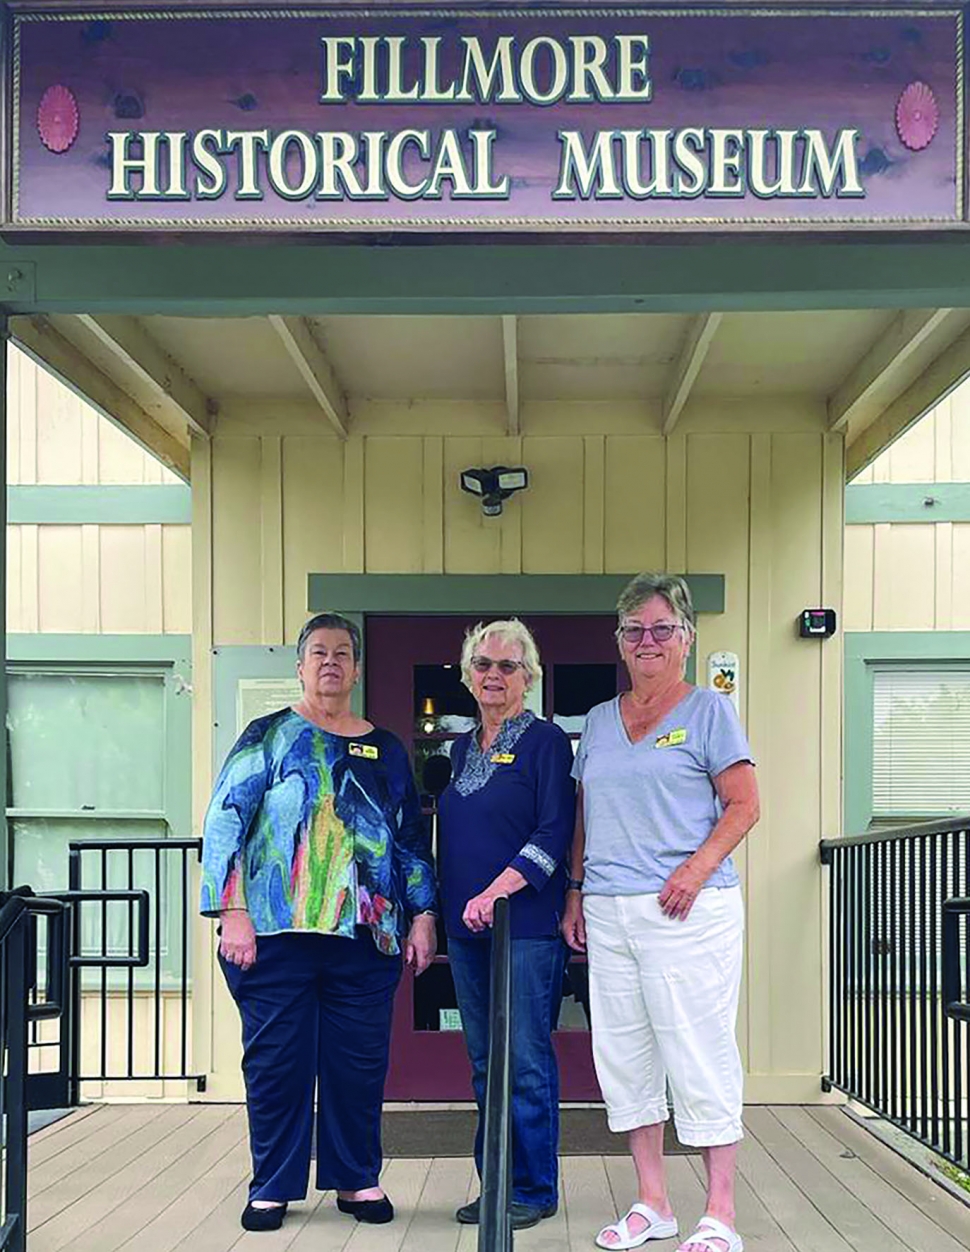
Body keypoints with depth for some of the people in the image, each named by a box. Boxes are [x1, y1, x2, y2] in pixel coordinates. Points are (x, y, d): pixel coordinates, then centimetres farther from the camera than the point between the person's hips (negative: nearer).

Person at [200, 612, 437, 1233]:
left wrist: (423, 916, 9)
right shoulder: (270, 736, 4)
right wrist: (233, 912, -12)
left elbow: (414, 838, 17)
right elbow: (225, 820, -3)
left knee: (360, 1062, 6)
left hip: (367, 934, 3)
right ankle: (272, 1187, 16)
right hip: (279, 931, -3)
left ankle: (358, 1180, 21)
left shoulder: (386, 750, 14)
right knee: (276, 1060, 2)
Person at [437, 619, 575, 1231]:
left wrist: (498, 889, -21)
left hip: (527, 924, -7)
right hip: (466, 928, 7)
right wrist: (439, 909, 15)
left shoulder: (546, 740, -4)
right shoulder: (463, 747, 16)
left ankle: (535, 1190, 7)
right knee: (485, 1062, 11)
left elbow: (555, 832, -13)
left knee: (527, 1060, -3)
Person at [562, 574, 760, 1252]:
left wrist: (698, 866, -17)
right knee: (624, 1056, 9)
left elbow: (744, 804, -4)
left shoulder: (709, 709, 1)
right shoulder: (599, 720, 16)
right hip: (608, 913, 6)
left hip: (686, 910, -6)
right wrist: (576, 892, 12)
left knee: (700, 1056, -4)